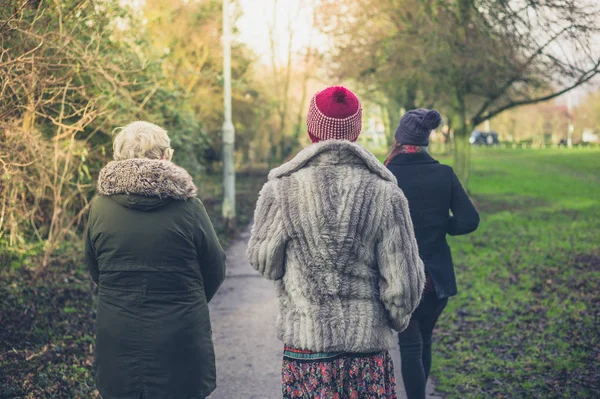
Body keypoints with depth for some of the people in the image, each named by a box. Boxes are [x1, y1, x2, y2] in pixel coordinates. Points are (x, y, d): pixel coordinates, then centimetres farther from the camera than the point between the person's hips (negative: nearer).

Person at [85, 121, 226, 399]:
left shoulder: (100, 206, -4)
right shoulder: (187, 207, -11)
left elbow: (95, 272, 8)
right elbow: (215, 270, -1)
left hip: (117, 342, 2)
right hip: (180, 342, -2)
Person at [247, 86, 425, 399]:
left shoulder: (282, 190, -11)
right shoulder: (385, 193, -8)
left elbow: (264, 263, 0)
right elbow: (403, 280, -4)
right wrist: (398, 319, 16)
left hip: (305, 346, 0)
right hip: (369, 346, 1)